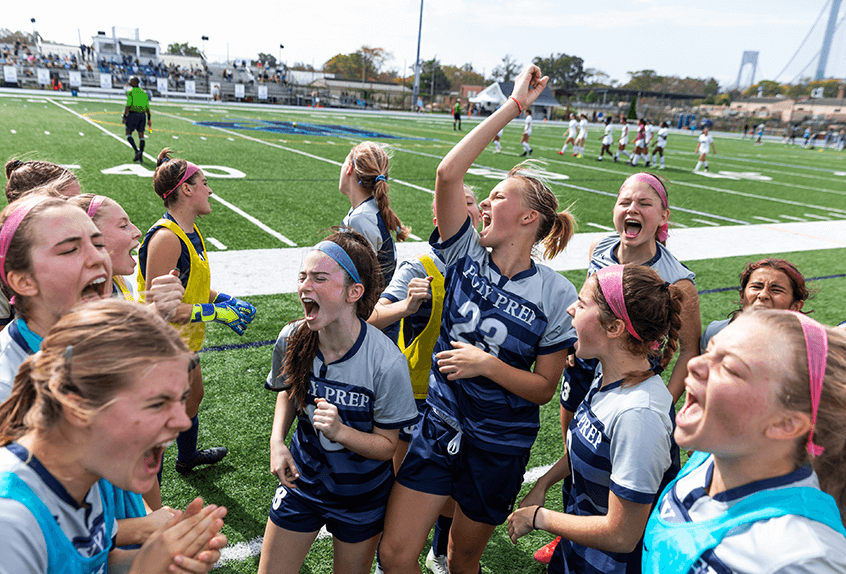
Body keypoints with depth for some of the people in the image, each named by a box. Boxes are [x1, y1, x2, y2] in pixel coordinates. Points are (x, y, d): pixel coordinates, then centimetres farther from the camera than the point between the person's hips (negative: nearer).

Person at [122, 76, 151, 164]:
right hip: (142, 115, 5)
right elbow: (147, 108, 11)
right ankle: (141, 157, 2)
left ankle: (136, 150, -14)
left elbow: (128, 105, -12)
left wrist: (124, 116, -8)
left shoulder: (130, 92, -5)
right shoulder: (144, 93, 12)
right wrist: (149, 119, 15)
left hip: (133, 114, -5)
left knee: (128, 134, 6)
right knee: (141, 136, 5)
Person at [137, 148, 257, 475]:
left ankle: (187, 457, 54)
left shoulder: (189, 231, 4)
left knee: (193, 397, 28)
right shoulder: (165, 238, -27)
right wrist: (217, 312, -26)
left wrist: (229, 300, 1)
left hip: (184, 342, 10)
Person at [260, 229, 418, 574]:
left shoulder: (386, 364, -30)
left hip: (361, 497, -2)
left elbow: (386, 446, -18)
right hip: (302, 480, 3)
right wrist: (277, 441, -9)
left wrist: (340, 431, -35)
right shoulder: (291, 339, -17)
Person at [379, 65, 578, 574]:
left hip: (499, 446, -2)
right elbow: (449, 173, -22)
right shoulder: (466, 256, -8)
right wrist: (514, 105, -19)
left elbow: (544, 388, -9)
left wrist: (488, 365, -23)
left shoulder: (556, 294, -13)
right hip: (438, 423, 2)